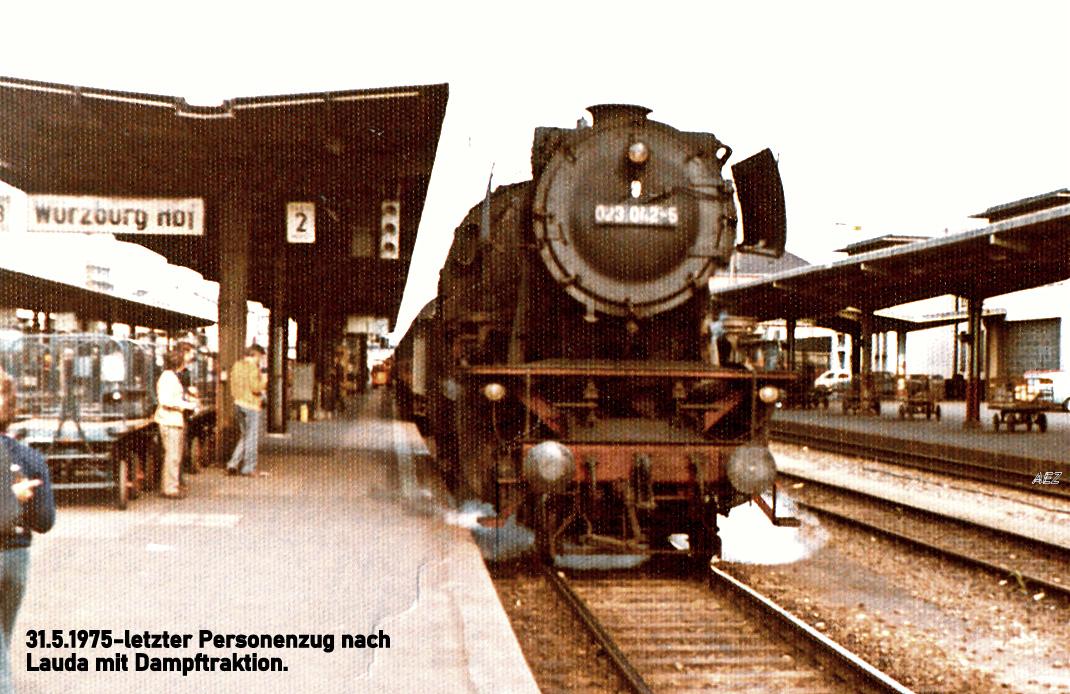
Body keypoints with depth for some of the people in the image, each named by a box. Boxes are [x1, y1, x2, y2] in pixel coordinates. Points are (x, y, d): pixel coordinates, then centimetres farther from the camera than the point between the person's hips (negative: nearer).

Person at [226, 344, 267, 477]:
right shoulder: (252, 367, -14)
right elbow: (256, 387, -21)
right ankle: (249, 468, 4)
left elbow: (233, 388, 16)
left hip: (238, 404, 9)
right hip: (251, 406, -9)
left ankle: (233, 465, 11)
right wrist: (263, 380, -3)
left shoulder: (237, 365, 13)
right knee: (252, 437, 0)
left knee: (244, 436, 18)